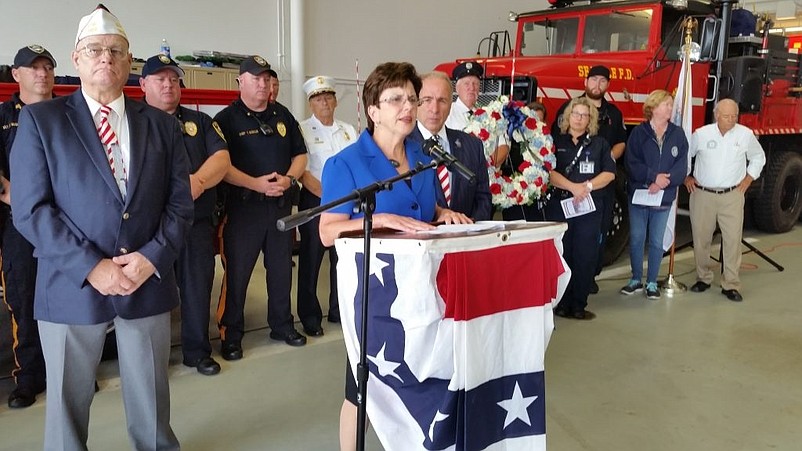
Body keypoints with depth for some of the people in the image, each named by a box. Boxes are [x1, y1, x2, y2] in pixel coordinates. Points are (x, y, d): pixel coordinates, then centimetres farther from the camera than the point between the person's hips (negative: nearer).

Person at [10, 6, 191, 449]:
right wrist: (90, 266, -16)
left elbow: (180, 202, 4)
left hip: (149, 281, 2)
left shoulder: (161, 125, 8)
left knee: (150, 397, 15)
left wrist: (153, 256, -11)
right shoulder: (39, 119, 0)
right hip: (72, 284, -2)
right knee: (68, 398, 13)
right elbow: (29, 209, -7)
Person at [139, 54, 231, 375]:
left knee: (198, 287, 8)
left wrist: (198, 181, -18)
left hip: (197, 222, 3)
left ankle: (197, 351, 24)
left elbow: (221, 157, 0)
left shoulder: (199, 121, 14)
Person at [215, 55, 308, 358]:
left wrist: (288, 179, -6)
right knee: (236, 273, -1)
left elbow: (300, 154, 14)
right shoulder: (227, 119, -3)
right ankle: (231, 336, 12)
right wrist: (255, 183, -21)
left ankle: (282, 326, 28)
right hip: (243, 206, -5)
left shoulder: (283, 116, 12)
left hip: (281, 204, 5)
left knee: (281, 269, 14)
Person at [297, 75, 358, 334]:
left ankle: (339, 310, 22)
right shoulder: (303, 130, -2)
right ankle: (309, 317, 13)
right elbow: (302, 171, -10)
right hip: (315, 201, -4)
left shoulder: (348, 131, 13)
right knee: (311, 261, 2)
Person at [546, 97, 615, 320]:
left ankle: (578, 305, 9)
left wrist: (588, 186, -12)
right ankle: (560, 303, 9)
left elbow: (609, 173, 4)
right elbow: (549, 172, -5)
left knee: (585, 256, 1)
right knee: (560, 255, 0)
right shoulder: (555, 141, 7)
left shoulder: (599, 143, 13)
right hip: (558, 205, -1)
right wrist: (573, 187, -18)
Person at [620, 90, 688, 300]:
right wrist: (654, 176, -19)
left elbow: (681, 167, -4)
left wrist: (663, 182, -17)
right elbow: (631, 163, -10)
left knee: (656, 242, 7)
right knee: (636, 239, 6)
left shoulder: (678, 134, 2)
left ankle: (652, 283, 19)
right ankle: (636, 280, 21)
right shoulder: (639, 132, -3)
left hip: (664, 197, 1)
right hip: (638, 194, -1)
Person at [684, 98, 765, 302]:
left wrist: (748, 180, 9)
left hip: (732, 196, 0)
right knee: (701, 238, 6)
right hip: (702, 194, 0)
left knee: (732, 239, -4)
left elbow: (758, 157, 17)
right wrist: (686, 178, 7)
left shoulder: (746, 135, 1)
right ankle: (703, 278, 23)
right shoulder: (701, 134, -2)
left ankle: (731, 284, 4)